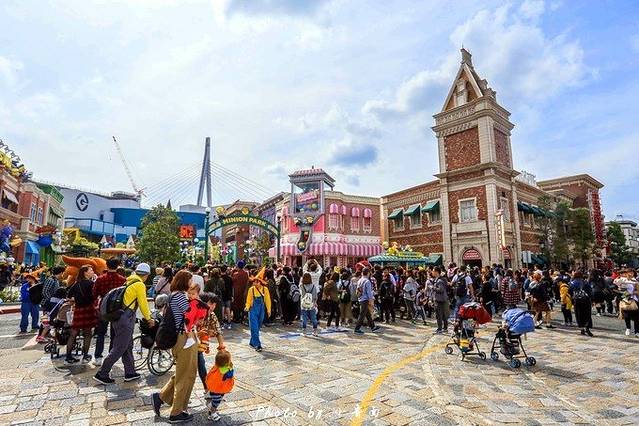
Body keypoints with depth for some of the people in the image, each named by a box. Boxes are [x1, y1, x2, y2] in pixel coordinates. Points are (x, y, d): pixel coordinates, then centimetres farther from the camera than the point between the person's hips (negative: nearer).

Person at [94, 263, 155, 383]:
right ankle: (101, 374, 9)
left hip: (119, 318, 10)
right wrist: (149, 319, 6)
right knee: (118, 349, 1)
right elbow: (143, 304, -8)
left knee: (128, 346, 16)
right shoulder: (139, 285, -13)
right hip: (126, 320, -10)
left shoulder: (129, 282, 14)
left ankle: (130, 373, 24)